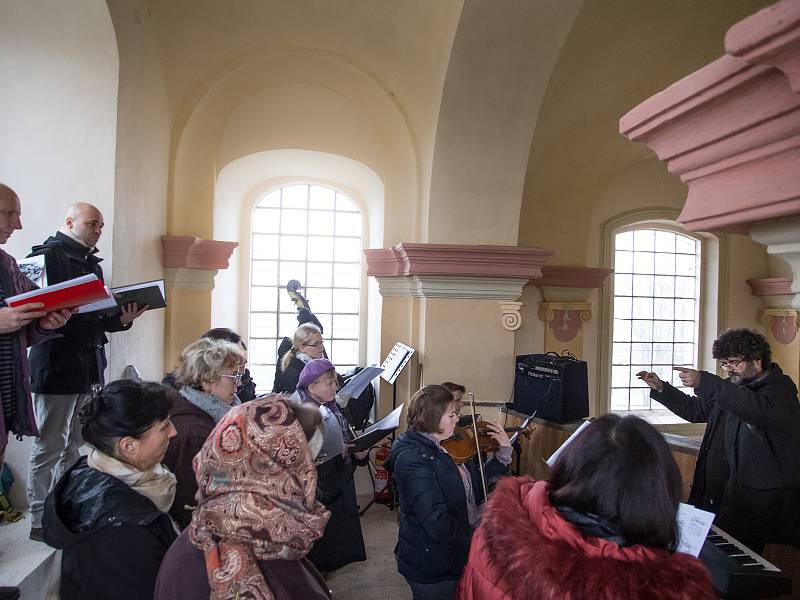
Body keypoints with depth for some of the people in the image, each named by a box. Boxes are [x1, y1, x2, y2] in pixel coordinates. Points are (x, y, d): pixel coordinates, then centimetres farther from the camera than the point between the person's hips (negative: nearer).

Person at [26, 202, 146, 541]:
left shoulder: (90, 261, 18)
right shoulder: (49, 255, -7)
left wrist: (121, 319, 1)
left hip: (87, 365, 8)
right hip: (58, 363, -8)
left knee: (74, 445, 14)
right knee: (50, 446, 0)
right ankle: (40, 522, 12)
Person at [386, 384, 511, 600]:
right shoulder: (412, 458, -26)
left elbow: (477, 484, 9)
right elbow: (436, 521, -29)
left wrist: (504, 452, 1)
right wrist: (472, 543, -18)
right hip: (431, 566, -7)